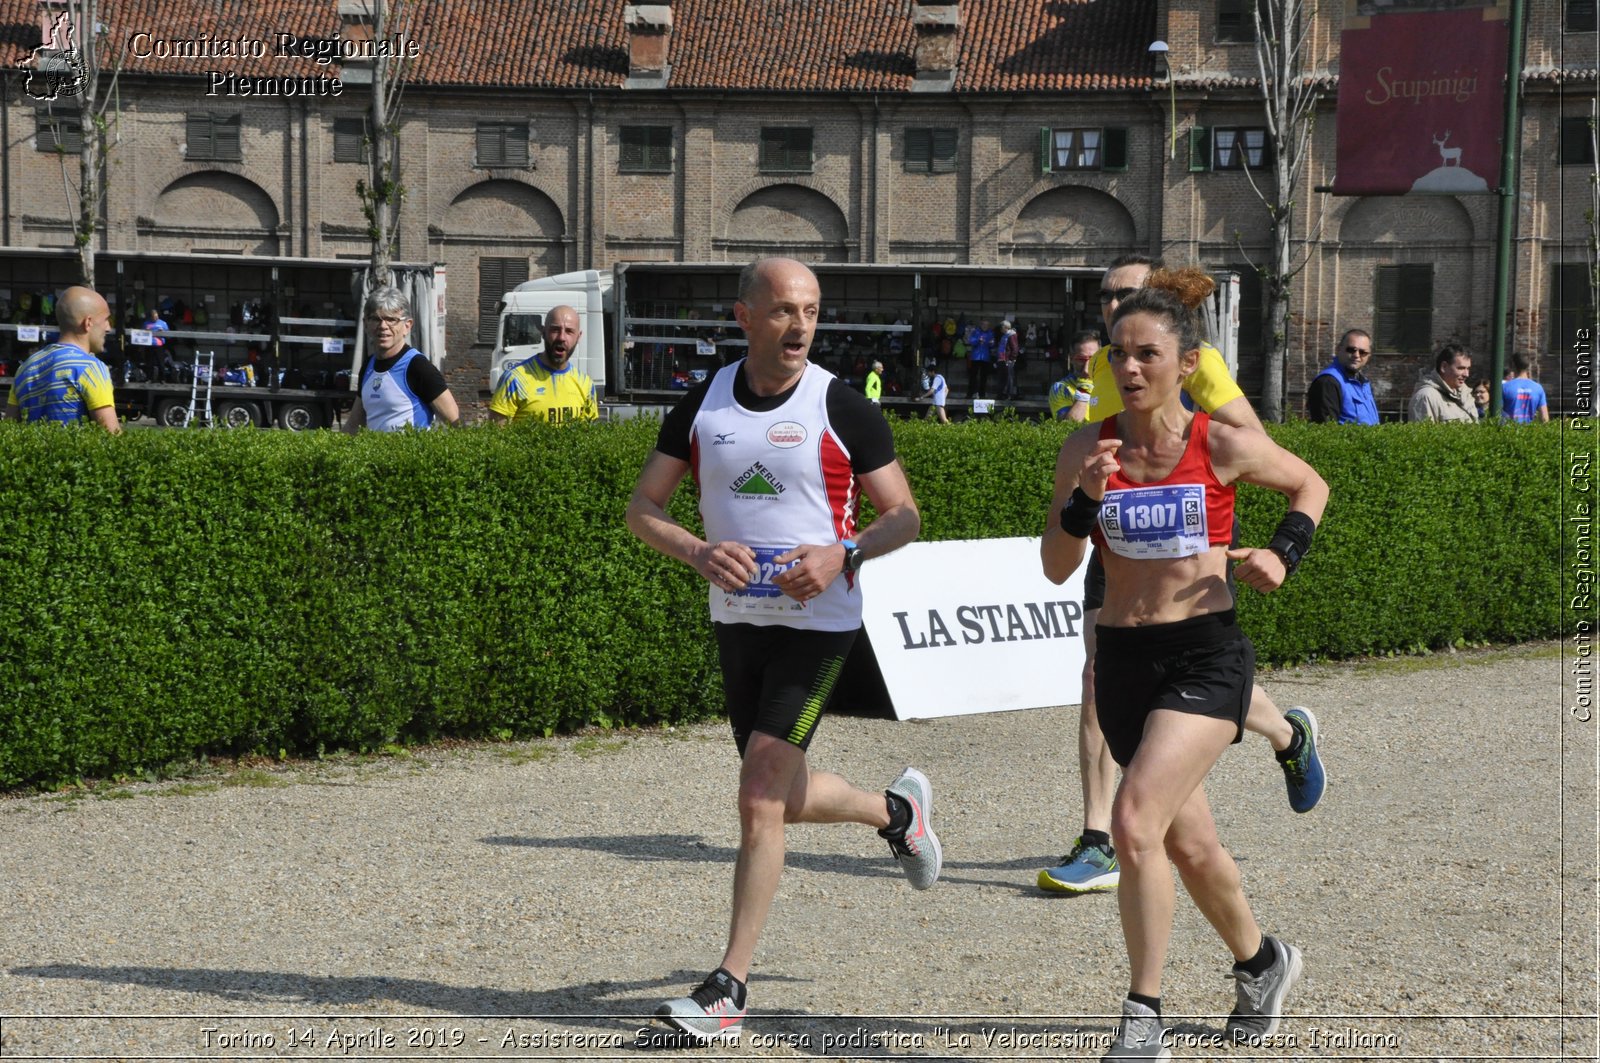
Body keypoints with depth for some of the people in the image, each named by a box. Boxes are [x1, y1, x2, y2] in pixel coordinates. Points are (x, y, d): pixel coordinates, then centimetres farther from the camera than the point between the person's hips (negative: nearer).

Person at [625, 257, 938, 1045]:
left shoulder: (842, 407, -7)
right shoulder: (702, 404, 2)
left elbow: (904, 516, -3)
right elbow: (642, 507, 4)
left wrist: (843, 554, -22)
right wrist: (697, 552, -15)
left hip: (818, 623, -5)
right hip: (737, 621, 5)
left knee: (759, 797, -13)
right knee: (785, 799, 16)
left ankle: (729, 987, -6)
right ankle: (896, 810, 47)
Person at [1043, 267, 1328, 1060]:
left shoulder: (1222, 445, -6)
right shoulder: (1086, 449, -1)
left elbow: (1310, 486, 12)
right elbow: (1057, 569, -2)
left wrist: (1283, 554, -5)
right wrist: (1084, 498, -18)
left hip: (1207, 657, -4)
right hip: (1122, 659, 4)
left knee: (1136, 822, -21)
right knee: (1188, 844, 18)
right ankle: (1262, 961, 46)